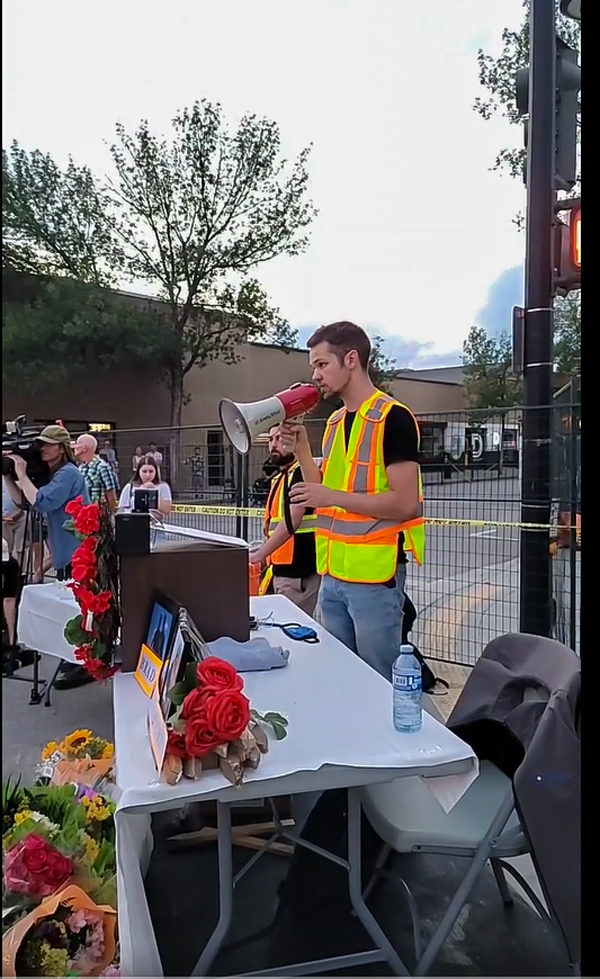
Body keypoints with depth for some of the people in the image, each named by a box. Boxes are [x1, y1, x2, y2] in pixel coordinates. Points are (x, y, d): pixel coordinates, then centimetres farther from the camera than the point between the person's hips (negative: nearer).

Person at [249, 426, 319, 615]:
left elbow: (291, 522, -22)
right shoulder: (279, 477, 16)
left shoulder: (301, 473, -13)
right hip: (282, 568, 9)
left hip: (298, 572, -9)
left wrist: (259, 555, -20)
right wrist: (266, 556, 16)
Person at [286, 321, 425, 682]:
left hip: (375, 575, -8)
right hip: (333, 574, 8)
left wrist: (332, 497, -20)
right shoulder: (335, 421, 12)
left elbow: (405, 502, -18)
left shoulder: (393, 418, -13)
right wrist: (301, 446, 4)